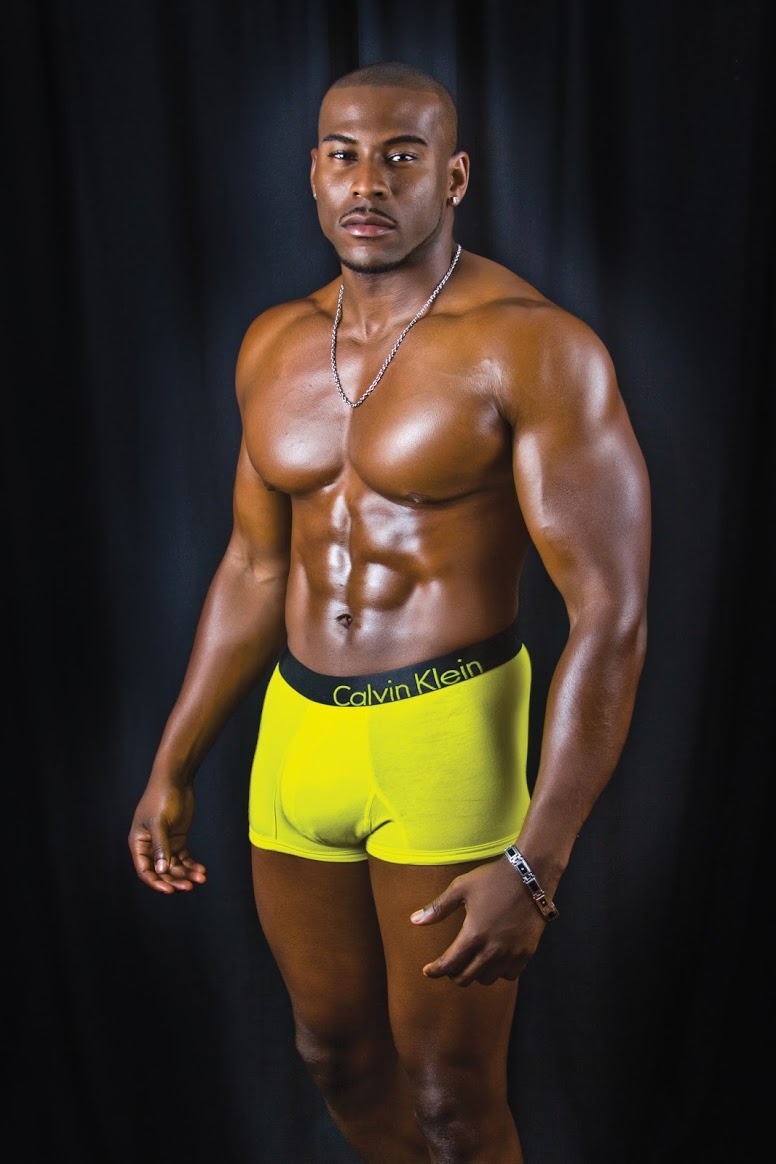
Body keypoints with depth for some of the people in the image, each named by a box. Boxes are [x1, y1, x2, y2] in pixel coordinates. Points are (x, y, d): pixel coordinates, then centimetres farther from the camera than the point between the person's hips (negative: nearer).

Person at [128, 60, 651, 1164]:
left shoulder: (533, 348, -14)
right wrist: (173, 765, 15)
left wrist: (534, 866, -22)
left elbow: (612, 613, -17)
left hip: (450, 742, -6)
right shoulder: (274, 345, 7)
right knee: (336, 1052, 22)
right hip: (297, 735, 6)